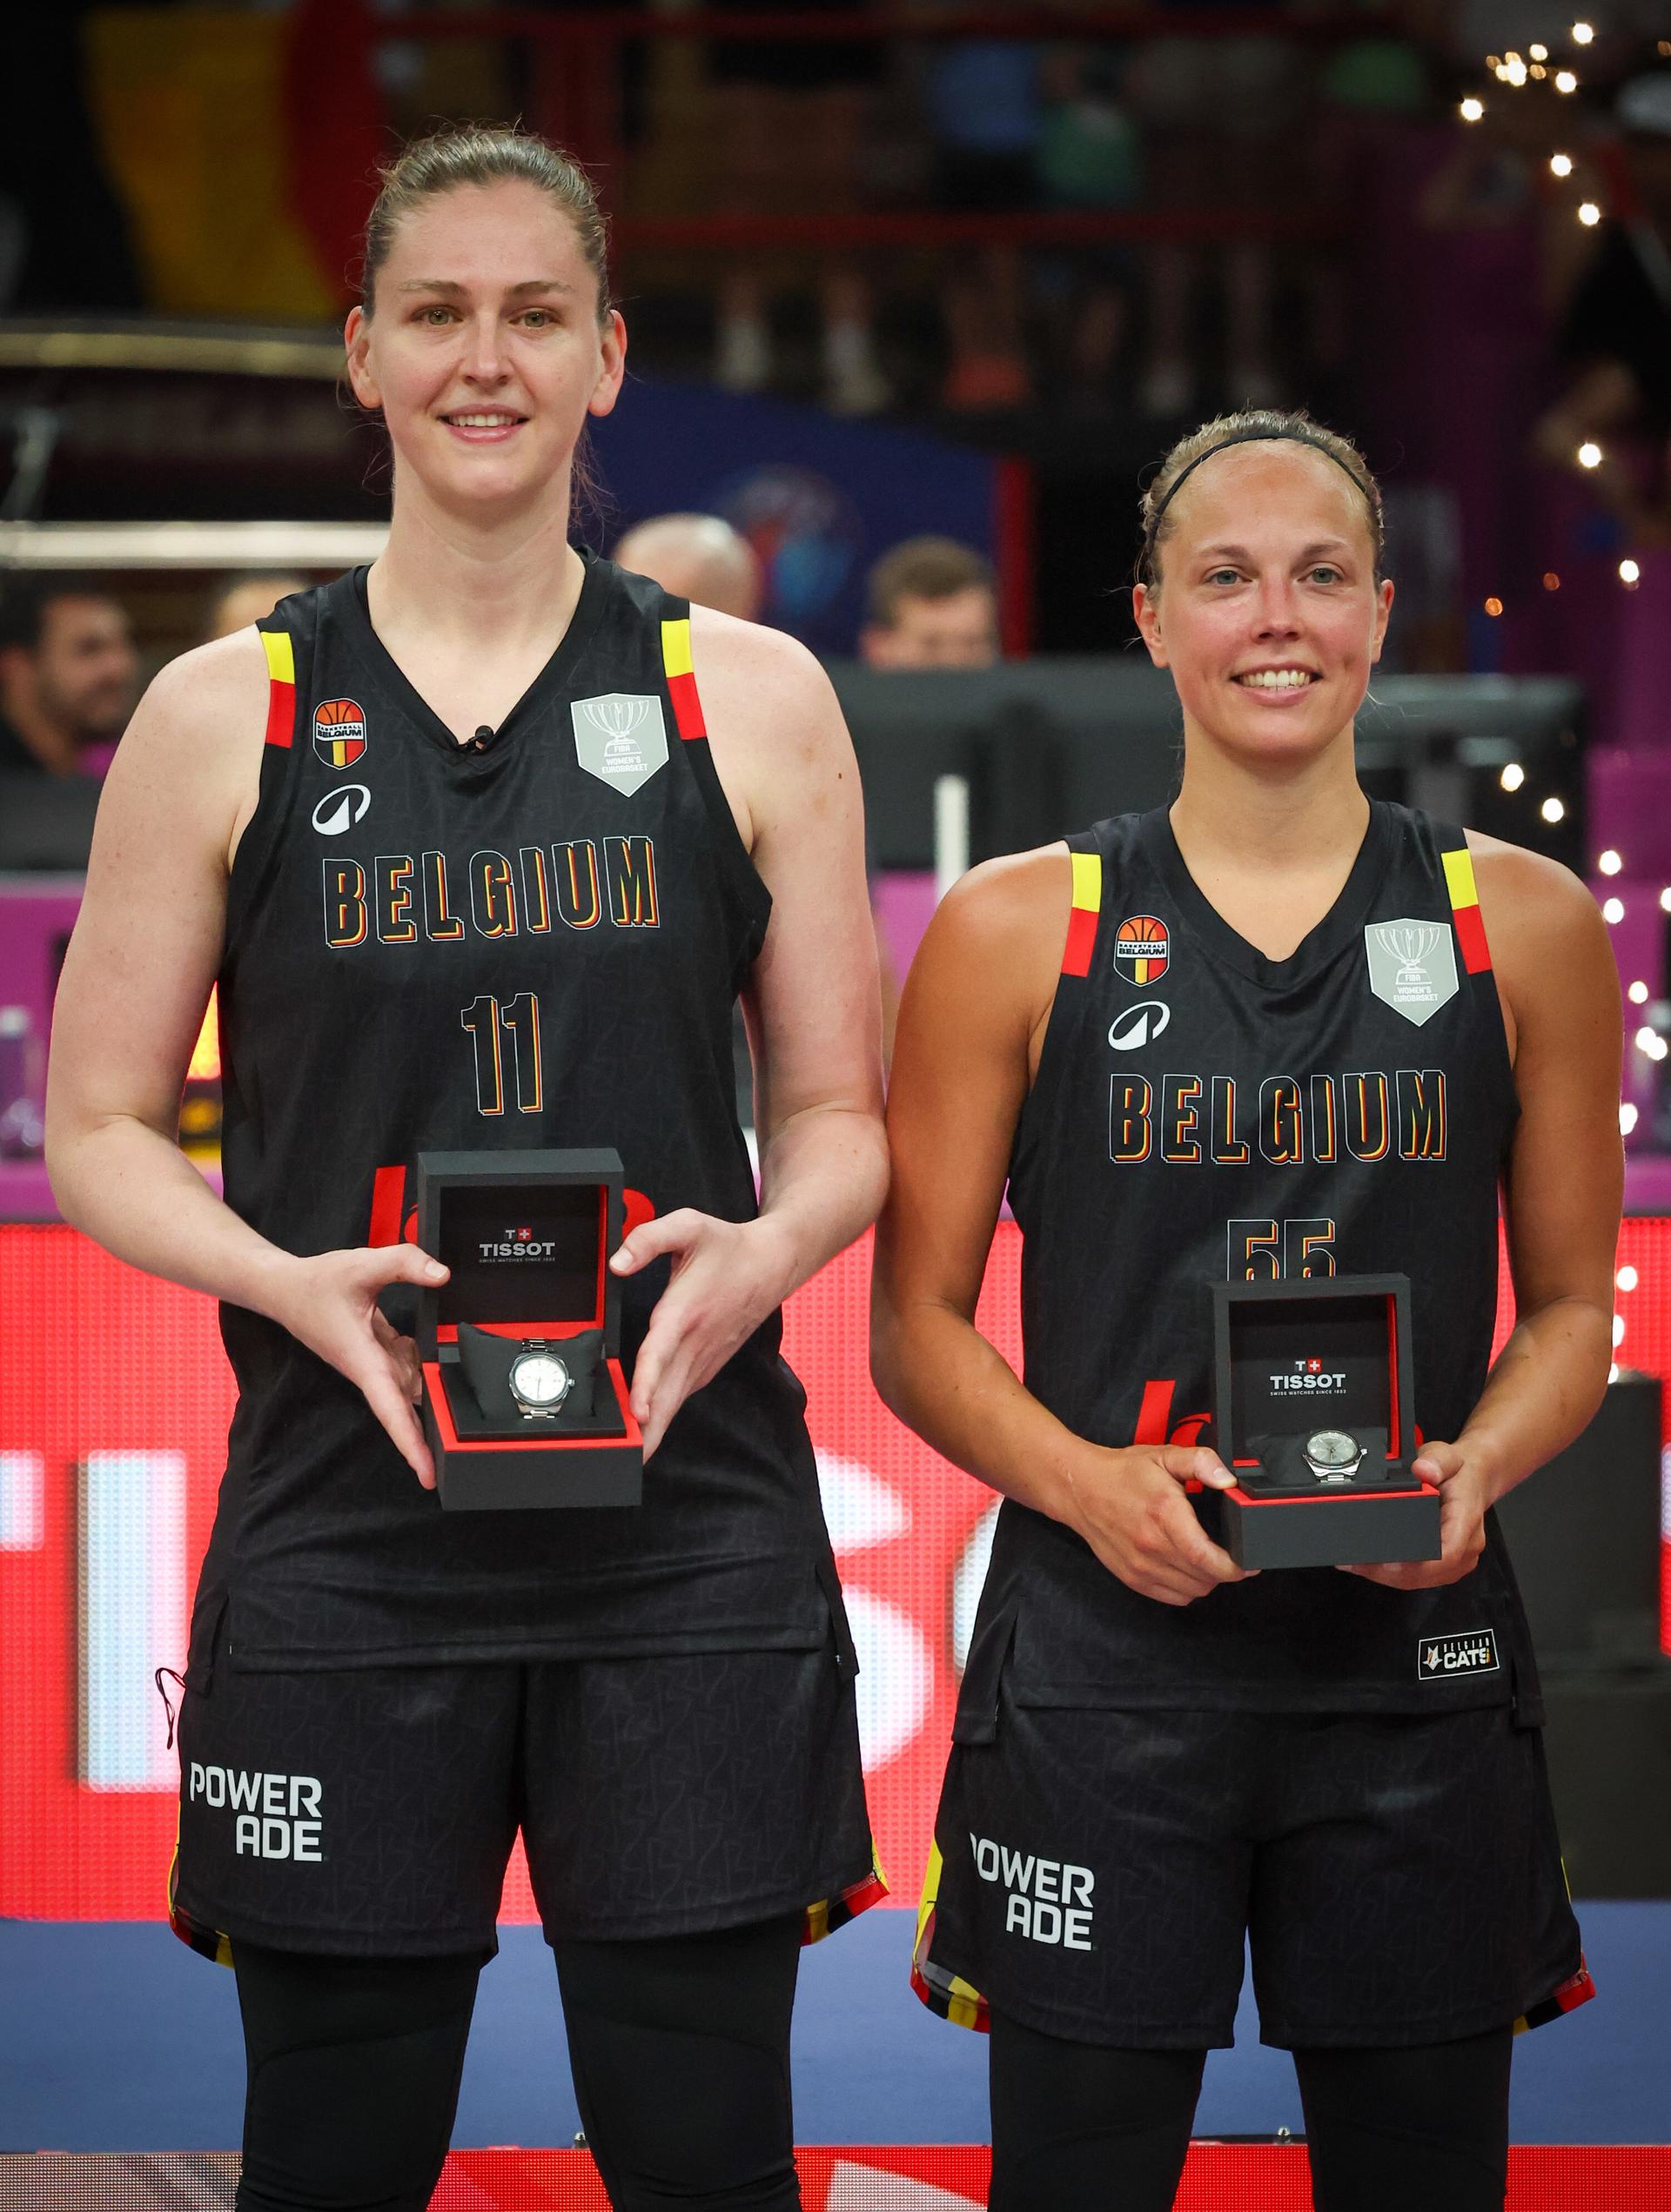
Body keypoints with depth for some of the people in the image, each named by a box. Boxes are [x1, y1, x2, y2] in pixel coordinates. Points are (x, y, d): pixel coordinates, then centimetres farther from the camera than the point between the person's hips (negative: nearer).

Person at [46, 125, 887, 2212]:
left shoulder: (749, 699, 7)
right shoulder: (225, 715, 5)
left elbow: (841, 1114, 11)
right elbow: (100, 1129, 7)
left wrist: (766, 1250, -11)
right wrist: (294, 1282, -11)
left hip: (690, 1515, 0)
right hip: (344, 1530, 0)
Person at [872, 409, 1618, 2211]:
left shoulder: (1520, 924, 6)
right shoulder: (1018, 931, 2)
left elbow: (1571, 1307, 11)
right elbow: (920, 1323, 5)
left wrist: (1473, 1470, -9)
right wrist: (1090, 1482, -14)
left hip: (1416, 1664, 1)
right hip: (1107, 1656, -1)